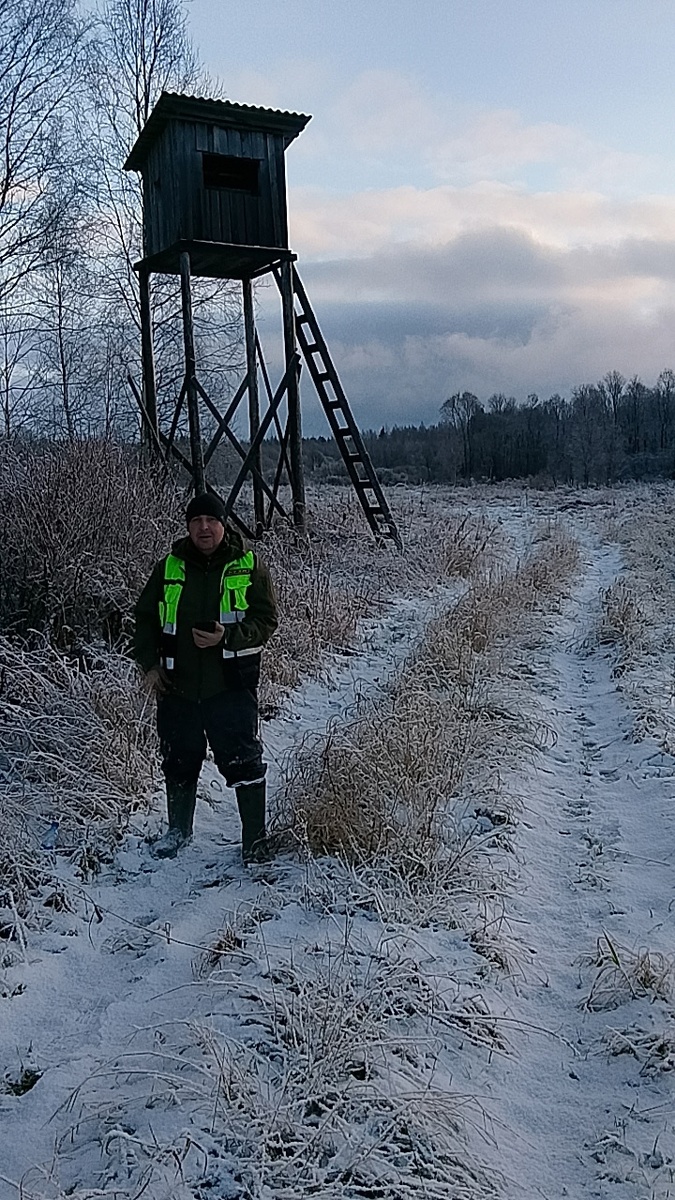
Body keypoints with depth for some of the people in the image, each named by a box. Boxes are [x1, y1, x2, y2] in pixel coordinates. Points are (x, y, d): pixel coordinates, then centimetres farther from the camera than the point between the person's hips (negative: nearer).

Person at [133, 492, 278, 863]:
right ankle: (178, 829, 39)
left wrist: (227, 636, -20)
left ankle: (255, 840, 14)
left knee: (243, 763, -2)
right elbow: (145, 619, 14)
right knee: (179, 763, 17)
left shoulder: (249, 566, -2)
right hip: (177, 687, 3)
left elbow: (266, 620, -5)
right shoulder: (169, 568, 6)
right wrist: (149, 663, 2)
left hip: (232, 686, -3)